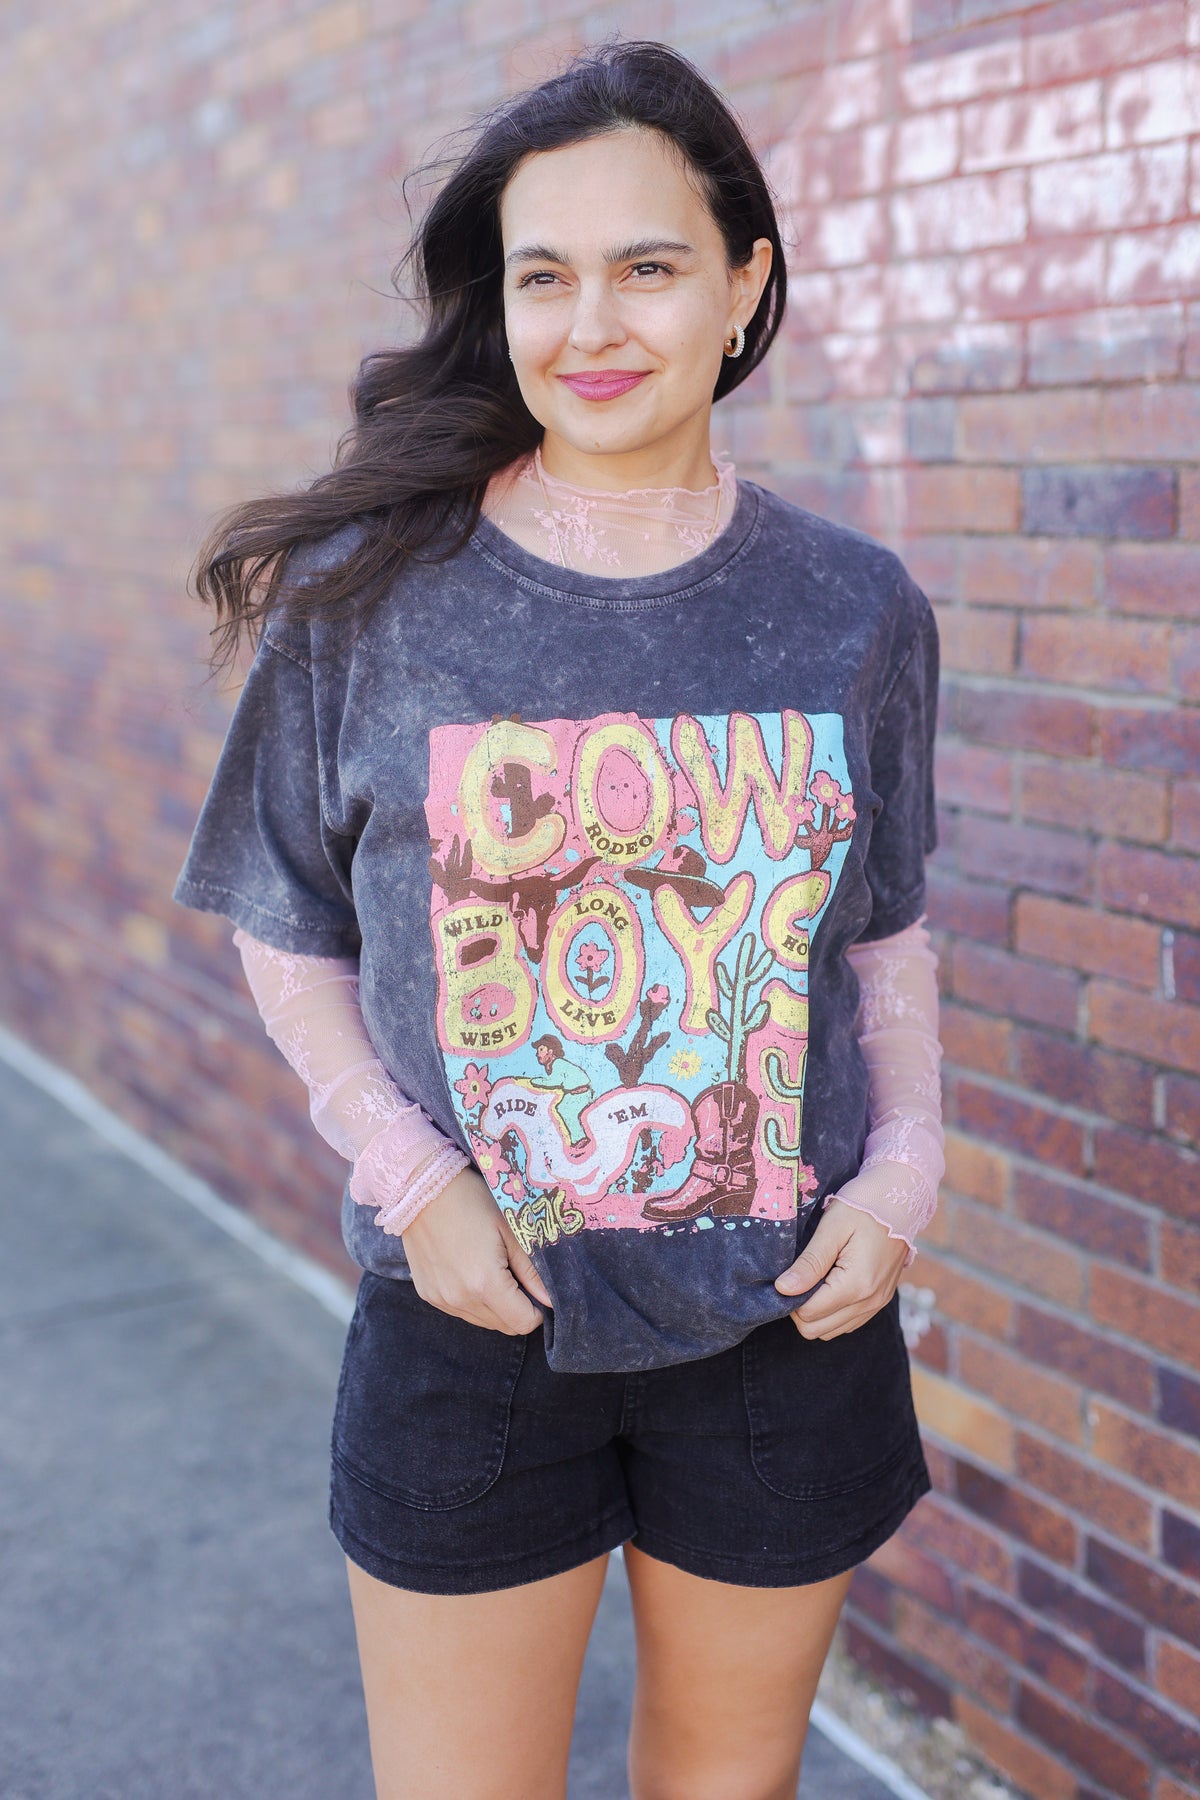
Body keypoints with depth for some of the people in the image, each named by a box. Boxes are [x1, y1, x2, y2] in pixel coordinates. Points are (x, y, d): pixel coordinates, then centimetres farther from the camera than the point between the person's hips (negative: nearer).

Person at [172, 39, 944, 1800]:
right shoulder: (370, 599, -8)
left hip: (786, 1323, 2)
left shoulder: (854, 611, -2)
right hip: (470, 1325, -1)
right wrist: (407, 1174, -12)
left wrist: (910, 1162, -6)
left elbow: (886, 933, 8)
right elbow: (289, 940, 1)